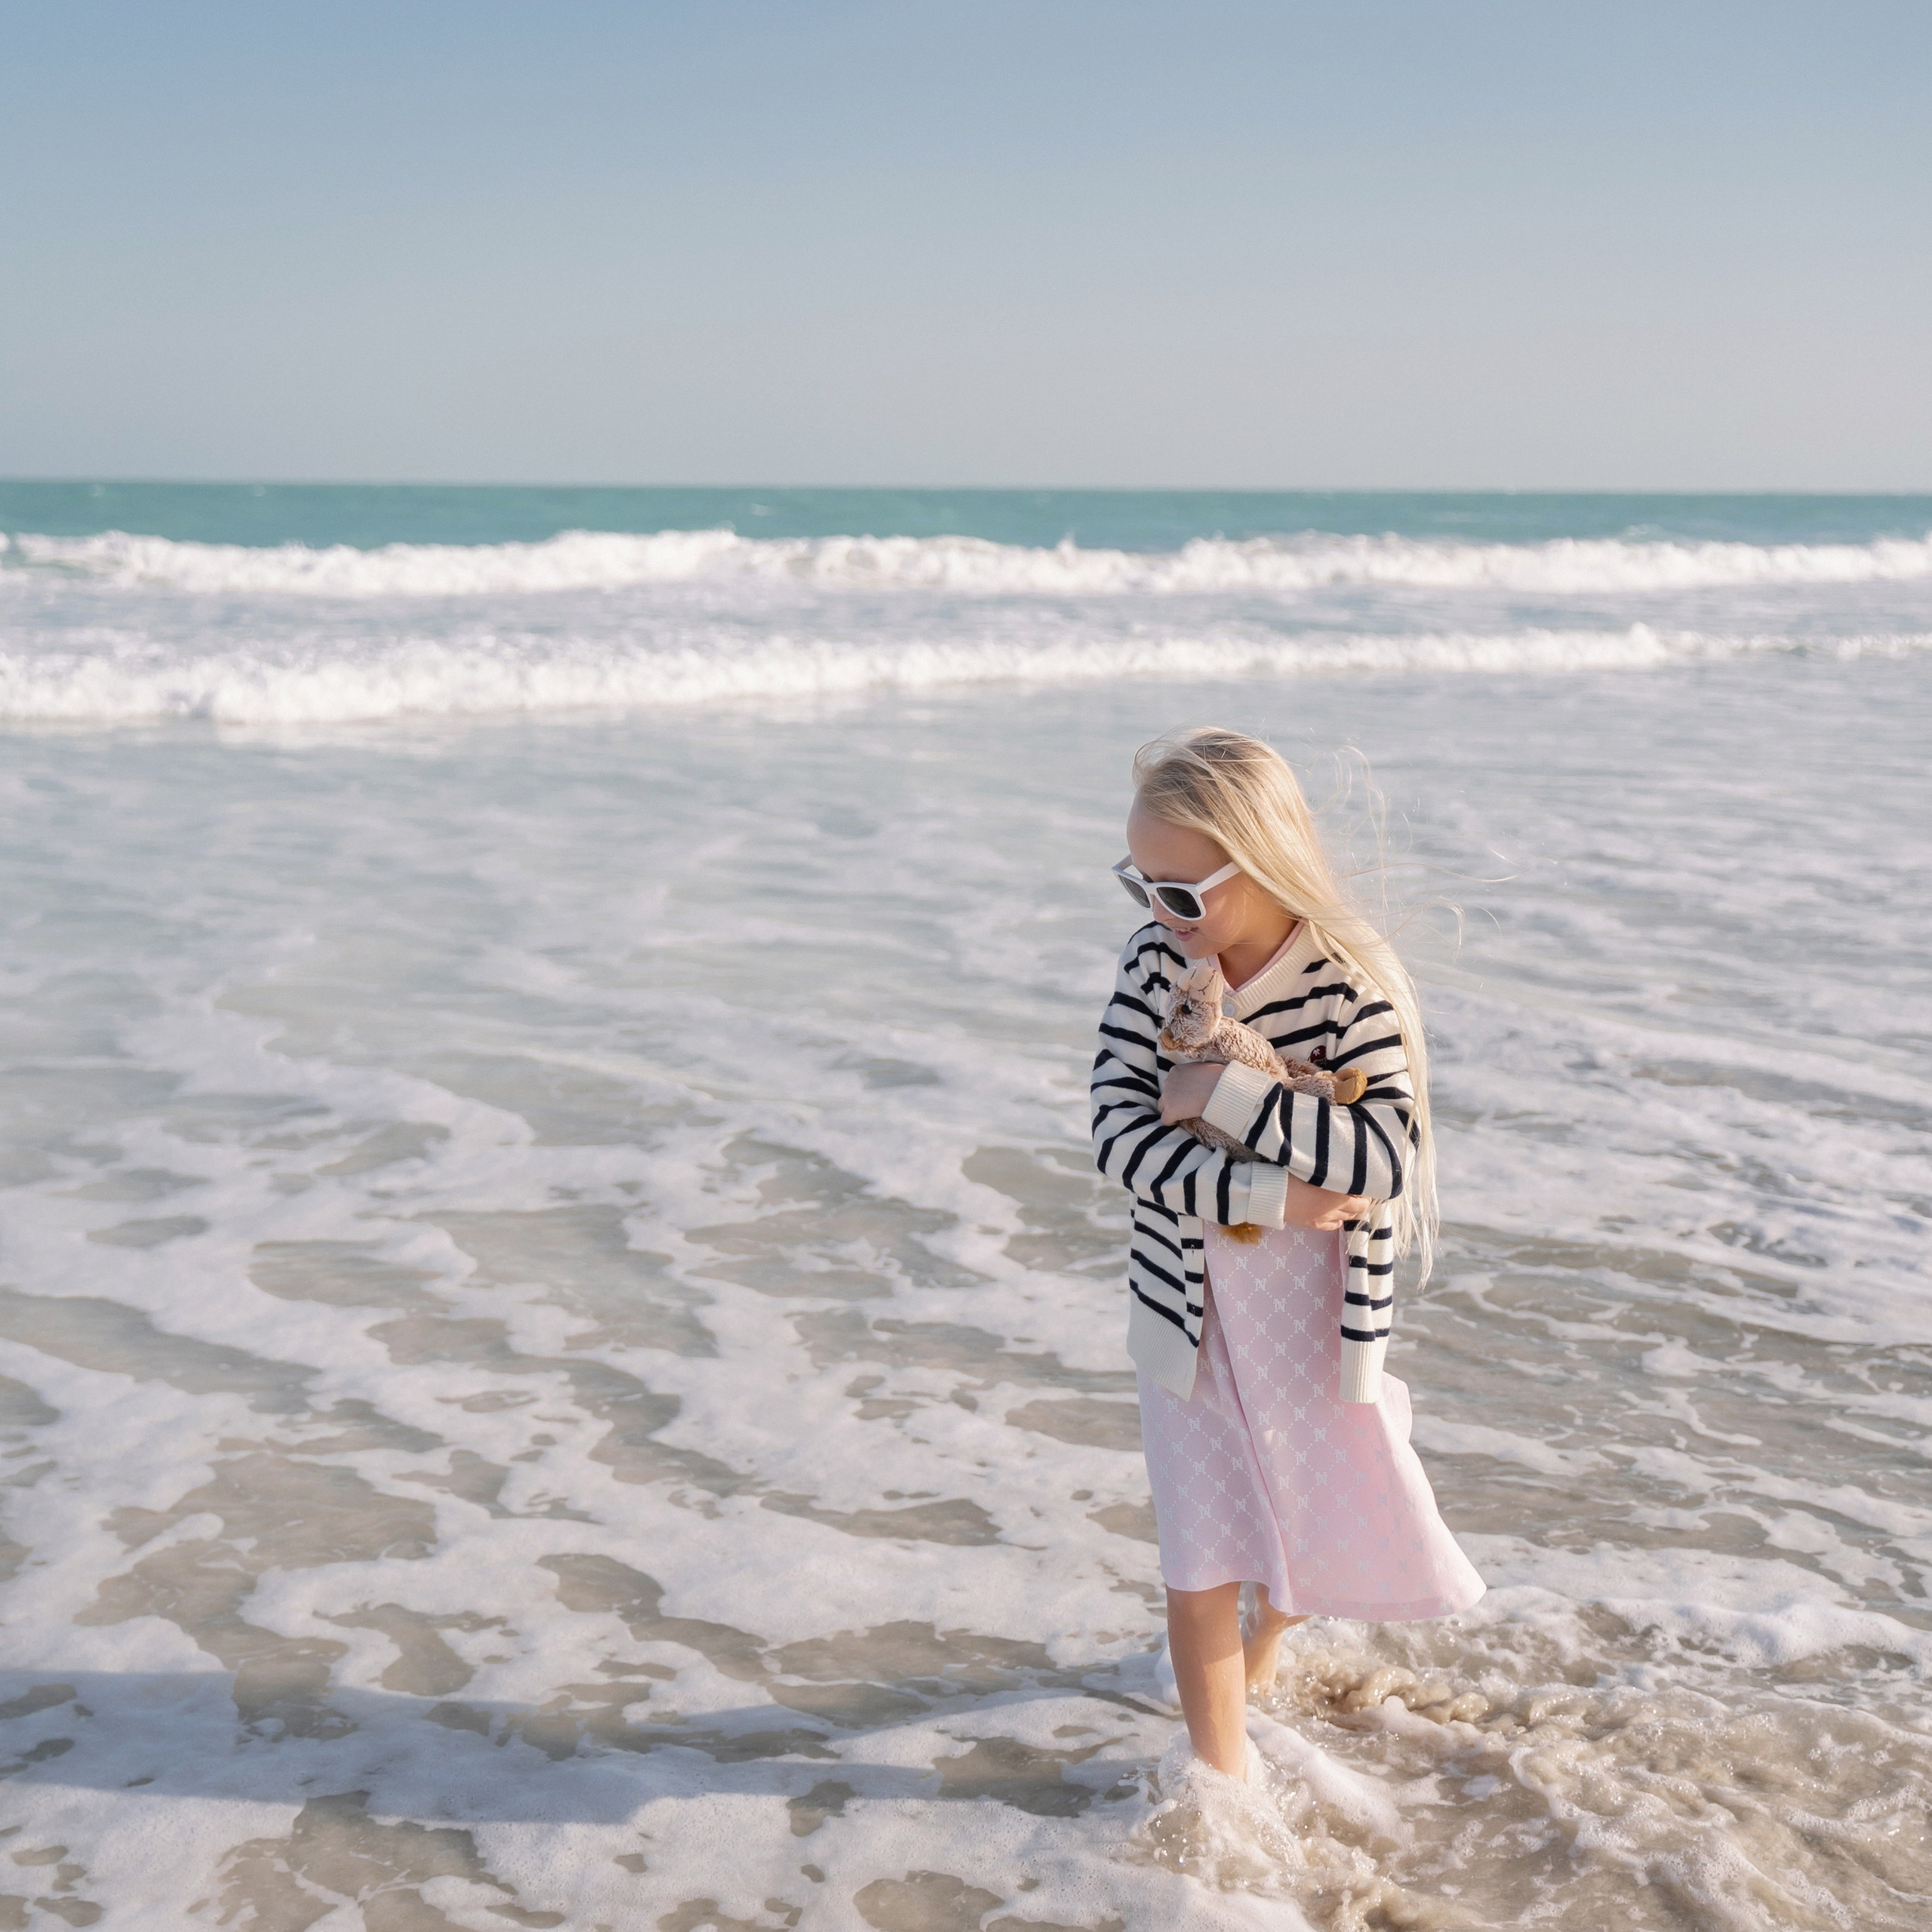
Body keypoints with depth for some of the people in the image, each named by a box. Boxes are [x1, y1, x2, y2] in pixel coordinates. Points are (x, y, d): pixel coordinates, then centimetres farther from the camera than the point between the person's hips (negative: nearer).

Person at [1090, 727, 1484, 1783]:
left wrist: (1222, 1090, -30)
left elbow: (1385, 1151, -29)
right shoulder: (1154, 967, -11)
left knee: (1328, 1525, 18)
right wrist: (1271, 1196, -27)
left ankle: (1261, 1651, 51)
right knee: (1199, 1562, 0)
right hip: (1190, 1308, 1)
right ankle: (1222, 1776, 17)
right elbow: (1120, 1132, -18)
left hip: (1314, 1313, -1)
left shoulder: (1353, 982, -18)